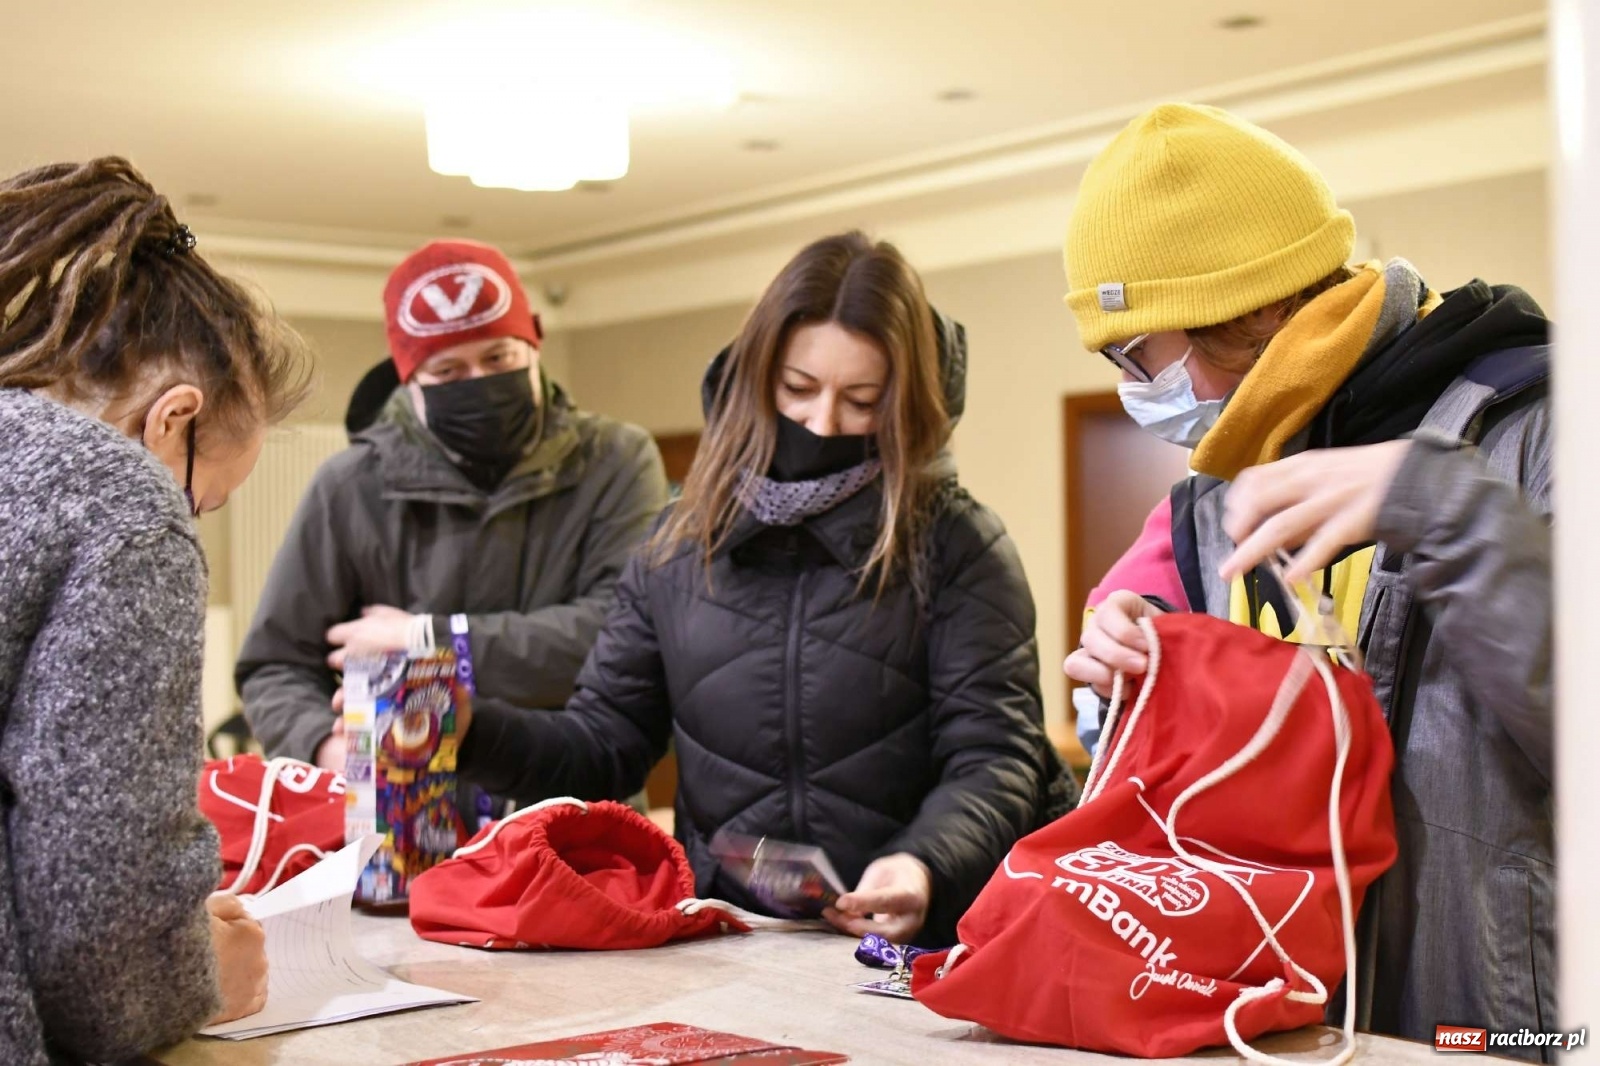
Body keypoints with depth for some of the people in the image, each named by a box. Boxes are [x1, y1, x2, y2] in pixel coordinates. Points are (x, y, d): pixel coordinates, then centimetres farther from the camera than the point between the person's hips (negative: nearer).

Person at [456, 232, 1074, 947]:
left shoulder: (958, 545, 2)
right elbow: (604, 741, 14)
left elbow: (994, 760, -4)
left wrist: (925, 865, -24)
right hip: (723, 942, 3)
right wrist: (468, 735, -4)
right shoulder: (681, 546, 12)